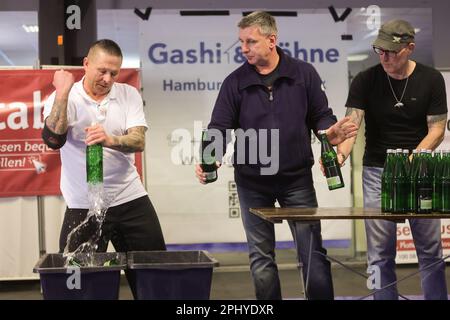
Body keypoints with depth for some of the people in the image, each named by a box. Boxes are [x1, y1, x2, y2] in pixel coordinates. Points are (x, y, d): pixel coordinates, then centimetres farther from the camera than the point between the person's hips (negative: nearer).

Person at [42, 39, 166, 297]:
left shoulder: (129, 95, 4)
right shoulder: (64, 98, -3)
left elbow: (139, 141, -10)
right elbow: (53, 139, -21)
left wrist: (110, 140, -31)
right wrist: (63, 90, -21)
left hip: (131, 200, 3)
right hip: (83, 206, -2)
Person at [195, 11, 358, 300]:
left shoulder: (304, 74, -1)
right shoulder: (235, 82, 0)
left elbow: (321, 116, 4)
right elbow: (220, 127, -2)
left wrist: (331, 132, -18)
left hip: (297, 178, -1)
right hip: (252, 182, 1)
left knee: (313, 253, 2)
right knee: (261, 257, 9)